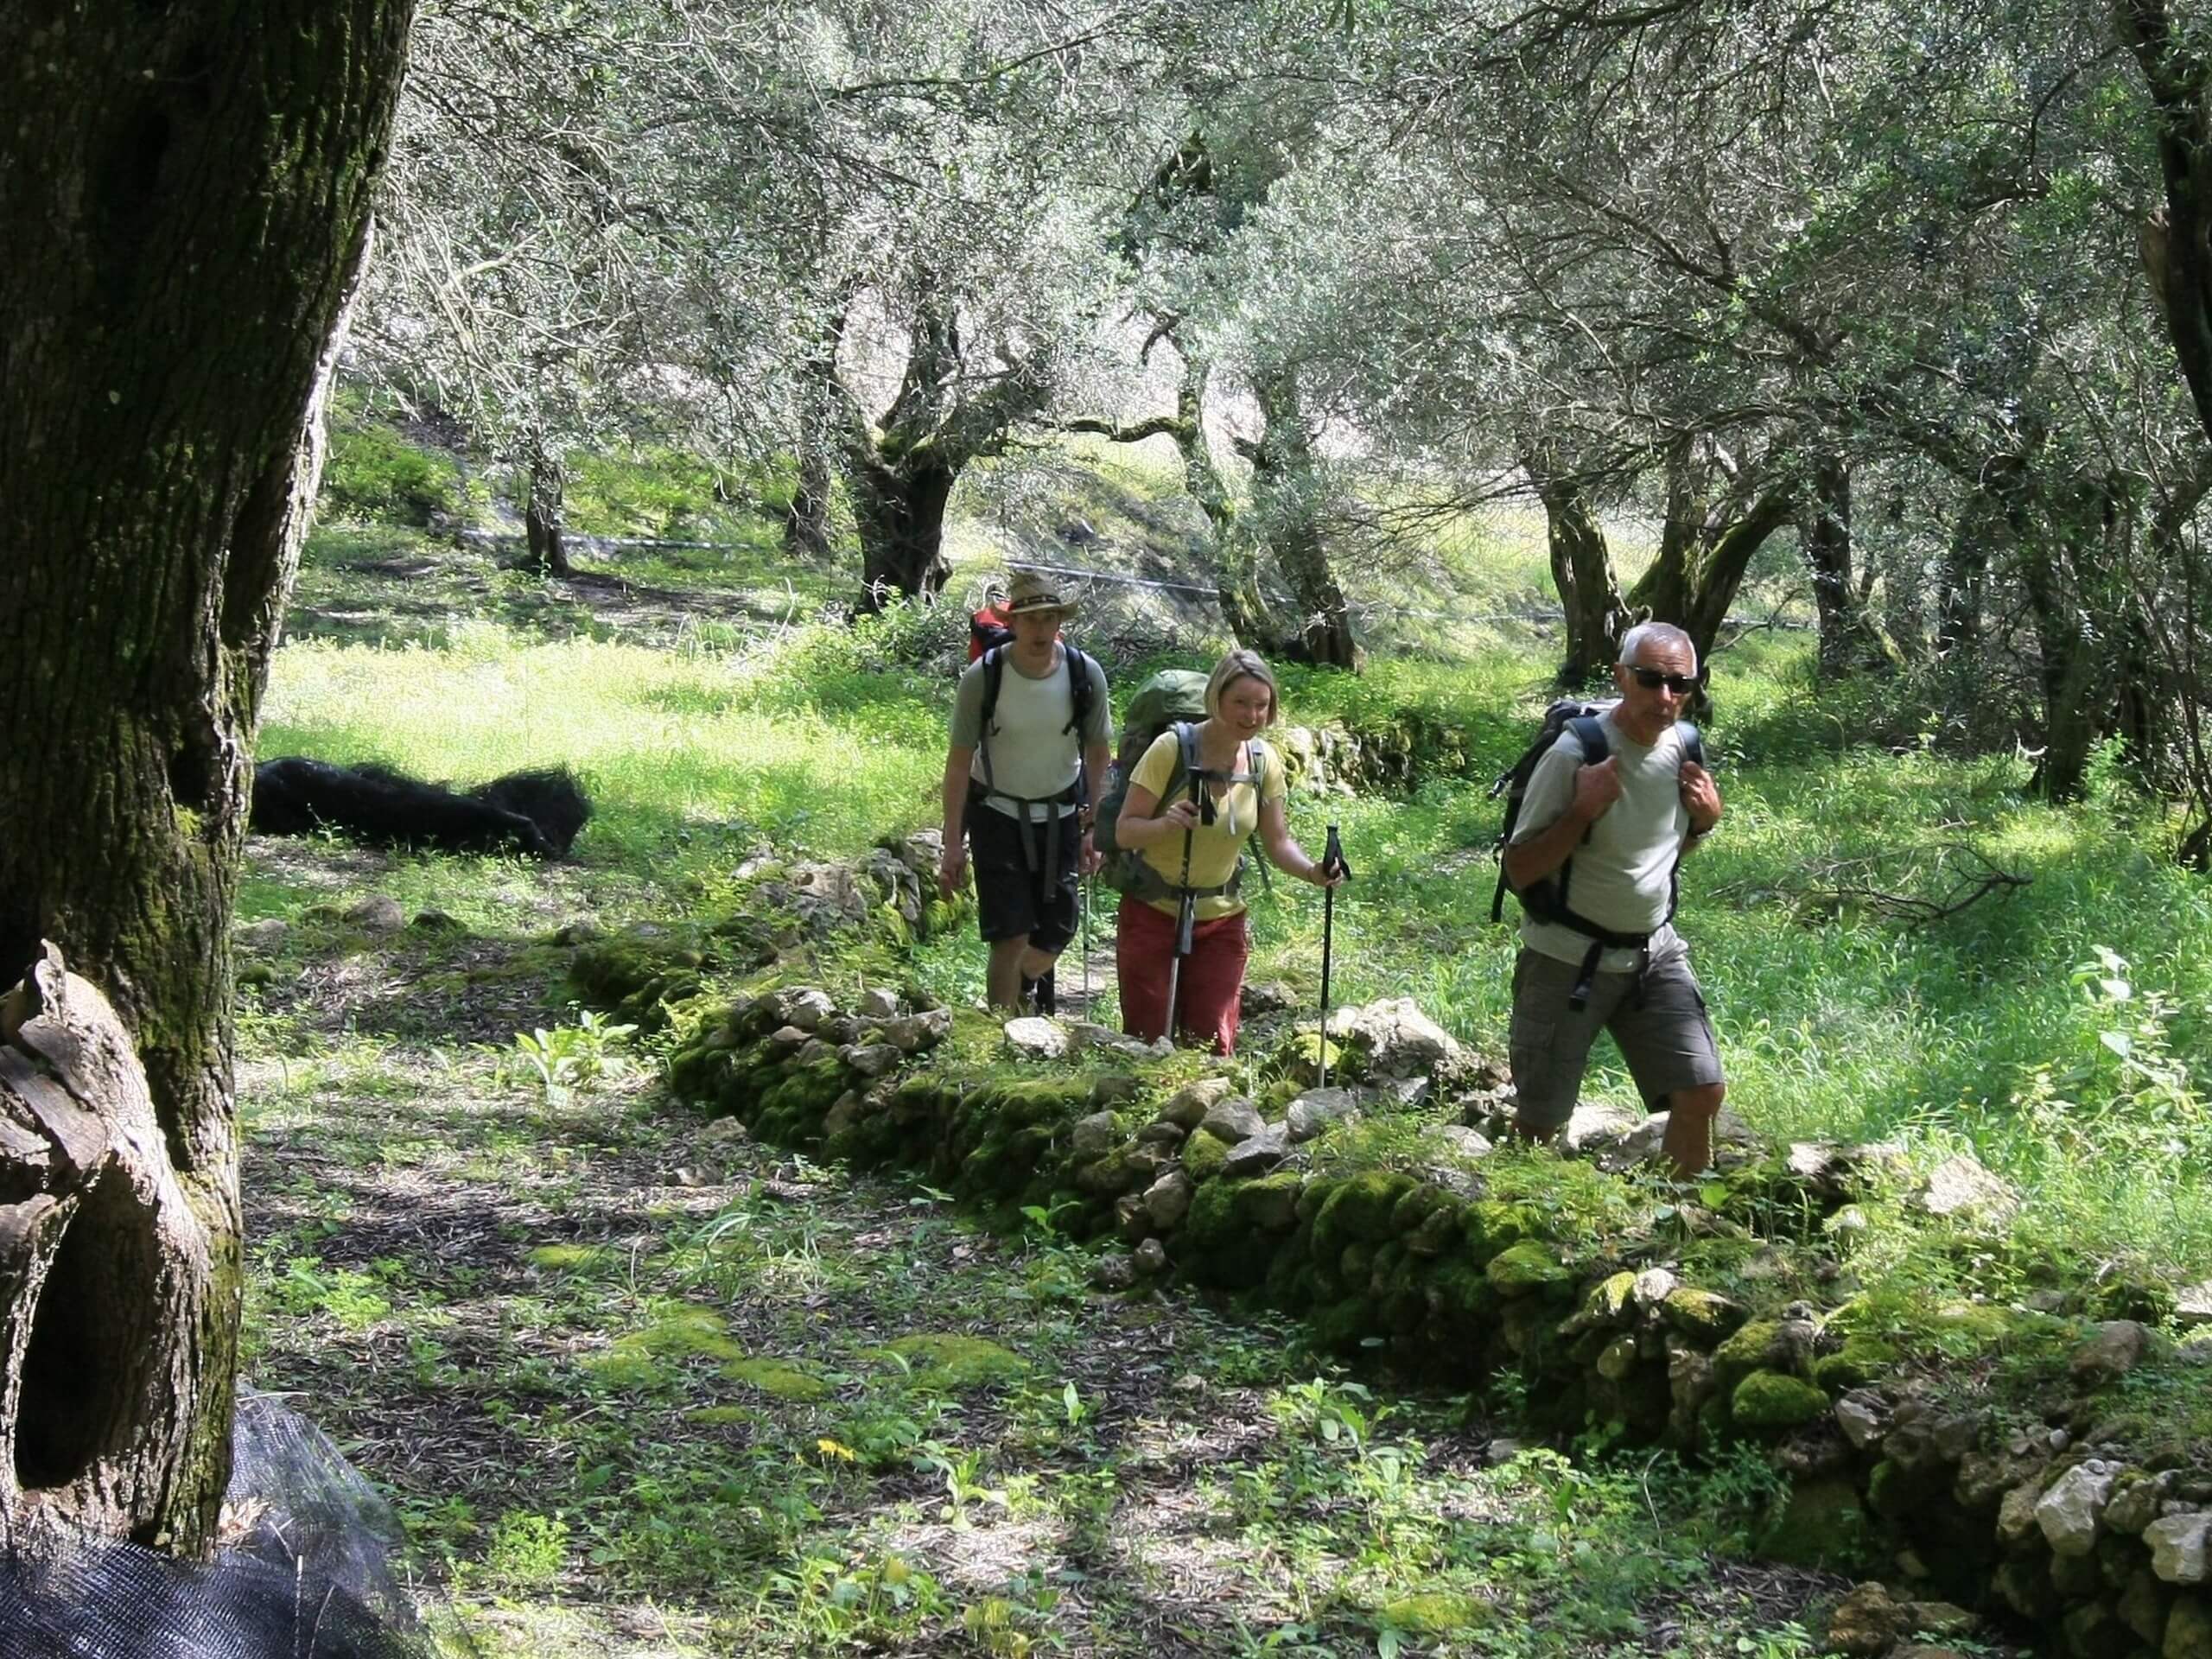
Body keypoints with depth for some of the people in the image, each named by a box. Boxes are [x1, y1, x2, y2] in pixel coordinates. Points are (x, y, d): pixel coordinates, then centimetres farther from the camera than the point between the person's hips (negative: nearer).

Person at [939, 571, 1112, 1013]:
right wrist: (953, 844, -13)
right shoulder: (982, 676, -19)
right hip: (997, 815, -2)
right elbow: (959, 761, -12)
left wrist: (1093, 829, -3)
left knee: (1056, 934, 7)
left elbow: (1099, 752, -1)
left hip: (1060, 815, 3)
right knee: (1011, 937, -9)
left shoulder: (1086, 674, -13)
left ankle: (1025, 986, 40)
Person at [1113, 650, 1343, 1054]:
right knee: (1147, 1040, -1)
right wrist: (1167, 824, -37)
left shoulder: (1263, 760, -4)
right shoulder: (1172, 749, -18)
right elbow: (1124, 829, -16)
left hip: (1221, 919, 3)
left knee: (1215, 1046, 1)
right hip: (1154, 914, -3)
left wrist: (1313, 872, -19)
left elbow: (1279, 843, 1)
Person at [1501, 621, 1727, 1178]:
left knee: (1701, 1093, 0)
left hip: (1654, 952, 5)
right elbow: (1520, 871, -17)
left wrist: (1706, 819, -4)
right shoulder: (1575, 753, -20)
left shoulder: (1683, 747, -1)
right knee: (1543, 1123, 3)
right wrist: (1584, 809, -29)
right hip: (1569, 959, -5)